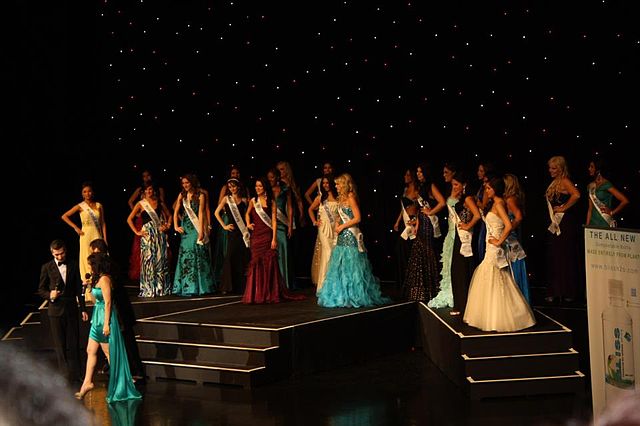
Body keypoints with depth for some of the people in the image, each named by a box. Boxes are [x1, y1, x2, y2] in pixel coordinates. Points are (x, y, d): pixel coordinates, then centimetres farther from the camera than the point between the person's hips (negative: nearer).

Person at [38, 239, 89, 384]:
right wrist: (49, 295, -18)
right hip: (55, 309, -1)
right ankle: (64, 373, 14)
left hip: (71, 308, 1)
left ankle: (75, 372, 11)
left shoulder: (73, 265, 4)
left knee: (73, 343, 3)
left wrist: (83, 308, 7)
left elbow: (79, 288, 8)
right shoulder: (47, 267, -1)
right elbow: (41, 289, 4)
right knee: (59, 344, 5)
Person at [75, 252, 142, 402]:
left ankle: (118, 384, 10)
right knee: (91, 350, 8)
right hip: (98, 318, 10)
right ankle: (87, 382, 11)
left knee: (109, 352, 0)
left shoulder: (104, 279, -16)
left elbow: (108, 302, -19)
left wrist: (106, 324, -21)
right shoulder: (98, 278, 13)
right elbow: (99, 300, 12)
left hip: (104, 318, -10)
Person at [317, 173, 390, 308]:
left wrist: (342, 226, -13)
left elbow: (357, 218, -15)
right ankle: (343, 295, 14)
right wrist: (337, 224, 3)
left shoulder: (350, 197, -9)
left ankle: (354, 296, 0)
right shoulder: (342, 198, 15)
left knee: (351, 265, -5)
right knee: (341, 266, 9)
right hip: (343, 236, 9)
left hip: (350, 235, -9)